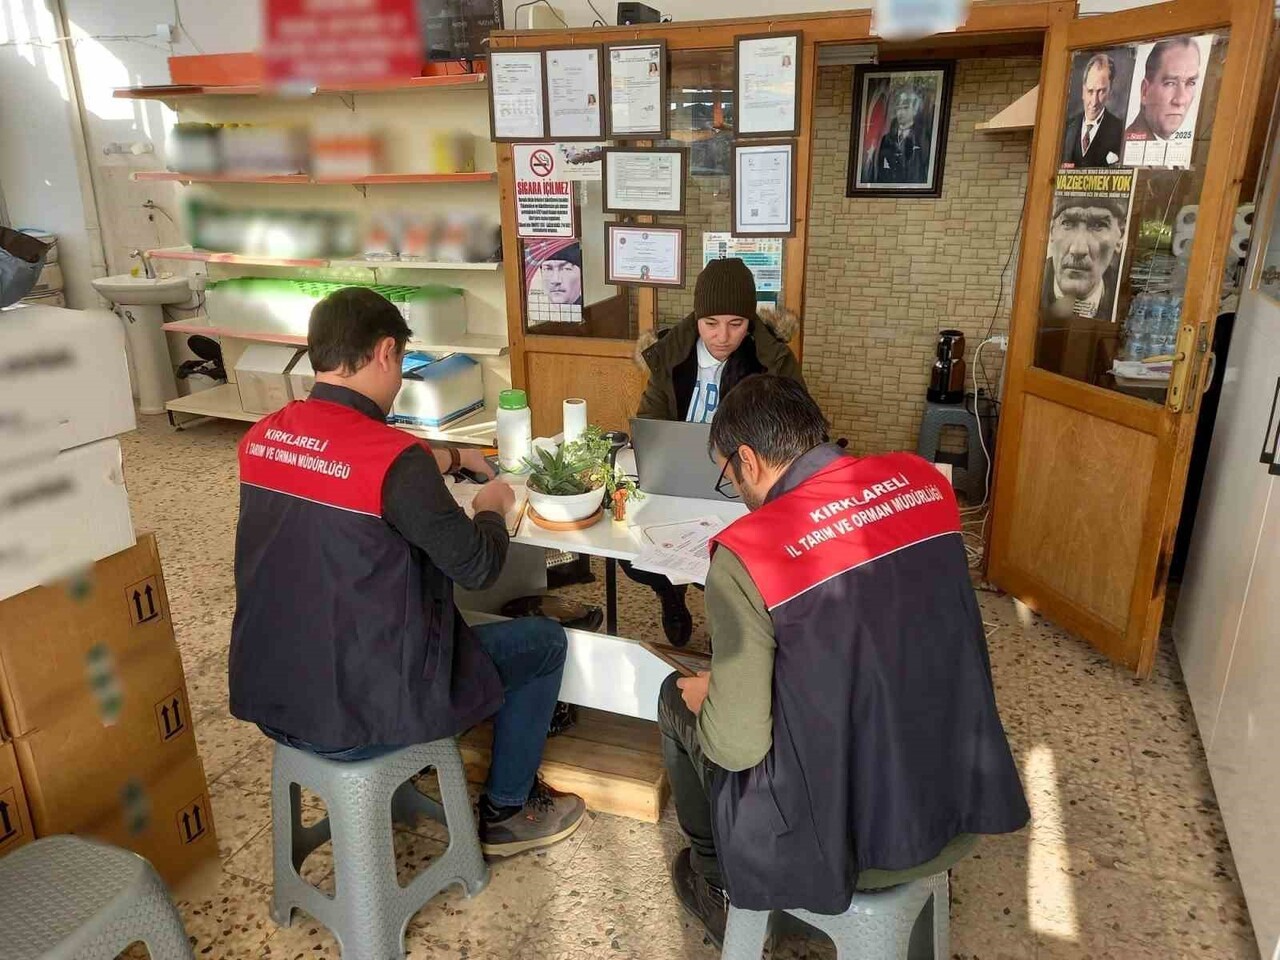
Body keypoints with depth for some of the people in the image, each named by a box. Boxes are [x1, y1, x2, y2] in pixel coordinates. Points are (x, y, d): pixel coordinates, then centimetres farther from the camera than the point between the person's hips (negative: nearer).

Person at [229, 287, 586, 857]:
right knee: (545, 641, 11)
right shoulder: (392, 457, -24)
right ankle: (507, 812, 26)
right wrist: (491, 507, 6)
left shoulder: (261, 437, -2)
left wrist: (449, 460, 22)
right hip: (358, 718, -7)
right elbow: (477, 567, -14)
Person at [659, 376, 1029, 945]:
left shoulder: (744, 554, -22)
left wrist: (702, 698, 4)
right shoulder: (922, 479, -5)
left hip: (842, 843, -5)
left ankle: (719, 885, 41)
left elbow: (737, 746, -18)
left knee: (677, 698, 17)